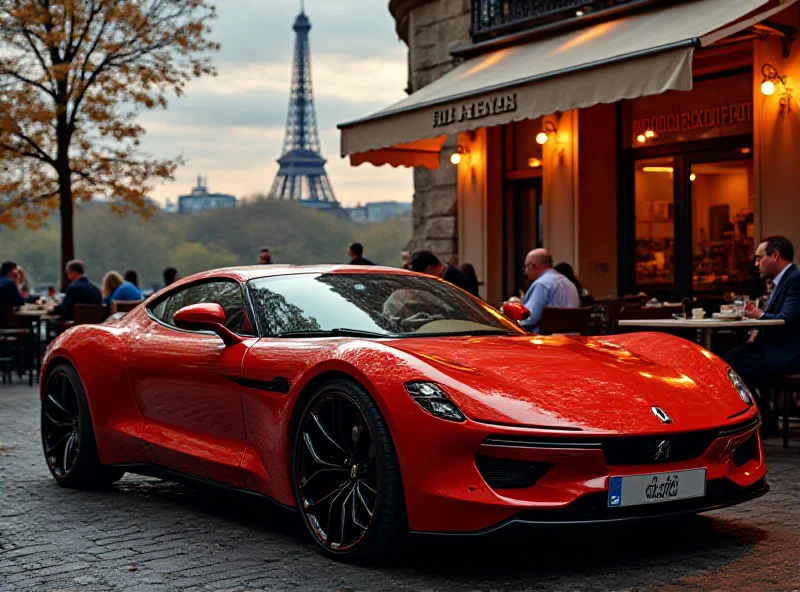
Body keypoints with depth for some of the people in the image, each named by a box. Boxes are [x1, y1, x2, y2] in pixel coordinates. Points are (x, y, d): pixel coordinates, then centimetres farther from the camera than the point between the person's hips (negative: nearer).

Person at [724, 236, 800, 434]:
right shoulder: (781, 281, 18)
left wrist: (759, 315, -8)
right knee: (726, 362, -3)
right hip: (773, 348, 10)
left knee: (734, 370, -19)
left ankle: (766, 423, -2)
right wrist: (757, 335, 1)